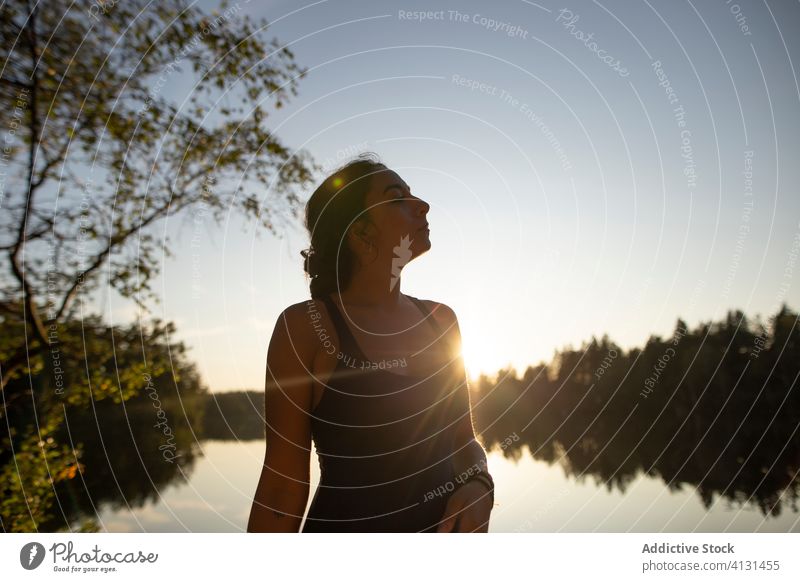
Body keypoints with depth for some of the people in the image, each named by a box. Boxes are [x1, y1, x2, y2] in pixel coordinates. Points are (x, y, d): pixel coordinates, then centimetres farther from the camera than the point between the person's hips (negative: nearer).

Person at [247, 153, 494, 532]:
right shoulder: (305, 326, -14)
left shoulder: (440, 319, 1)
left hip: (446, 526, 5)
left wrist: (478, 484, -12)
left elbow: (463, 440, 8)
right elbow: (282, 487, -13)